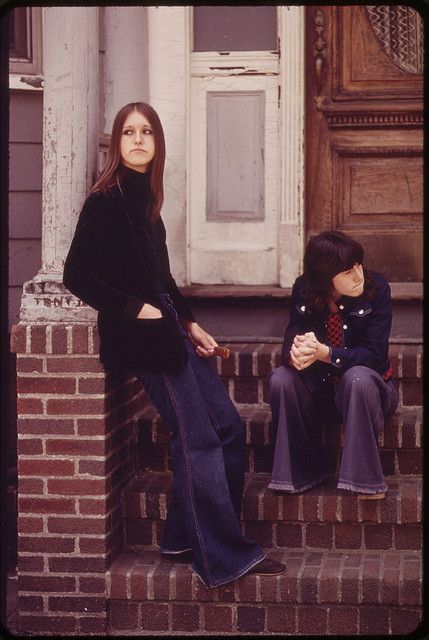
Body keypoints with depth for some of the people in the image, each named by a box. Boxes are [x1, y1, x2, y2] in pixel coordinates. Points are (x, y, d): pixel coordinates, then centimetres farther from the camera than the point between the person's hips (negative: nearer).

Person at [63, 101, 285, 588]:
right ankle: (221, 556, -4)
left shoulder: (144, 200, 17)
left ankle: (186, 539, 13)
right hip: (140, 334, -9)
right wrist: (134, 308, -14)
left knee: (228, 428, 6)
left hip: (168, 331, 9)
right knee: (197, 440, -10)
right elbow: (76, 275, -11)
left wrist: (189, 323, 17)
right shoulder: (105, 200, -8)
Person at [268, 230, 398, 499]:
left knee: (357, 377, -37)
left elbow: (374, 354, -21)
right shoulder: (304, 291, -8)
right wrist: (296, 354, -39)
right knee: (281, 379, -26)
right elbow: (291, 340, -11)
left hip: (365, 385, -3)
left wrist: (323, 353, -37)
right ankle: (305, 471, -12)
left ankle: (365, 479, -26)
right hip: (319, 389, 3)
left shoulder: (376, 288, -16)